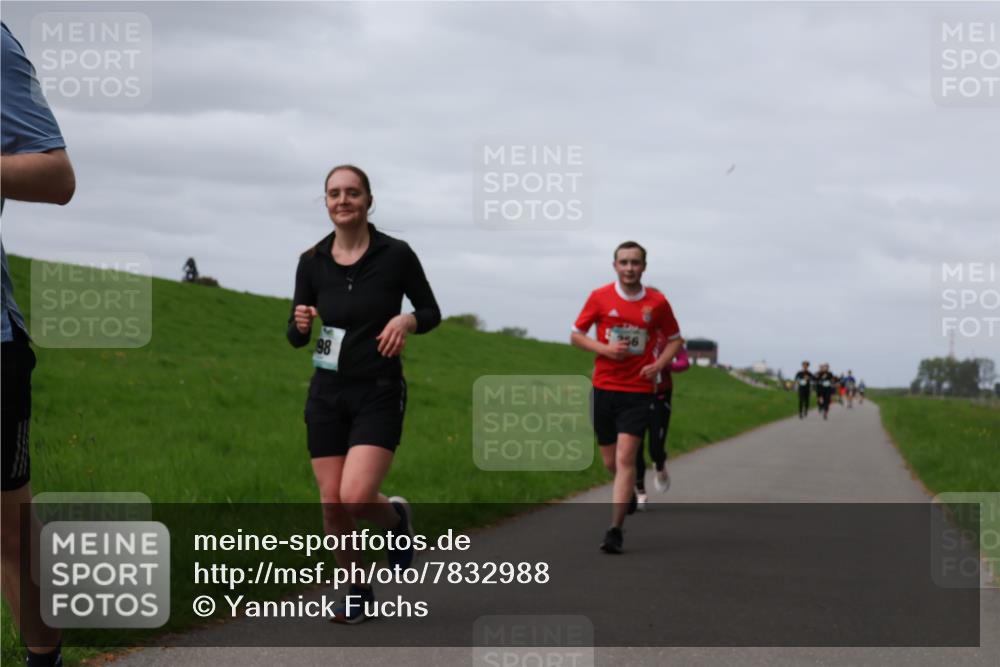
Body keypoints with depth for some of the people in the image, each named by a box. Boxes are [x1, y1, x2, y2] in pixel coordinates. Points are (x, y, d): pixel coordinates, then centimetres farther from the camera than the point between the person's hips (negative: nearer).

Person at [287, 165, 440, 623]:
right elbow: (295, 336, 6)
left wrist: (407, 319, -19)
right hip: (327, 393, 3)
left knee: (356, 497, -18)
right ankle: (357, 593, 22)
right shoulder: (312, 261, 1)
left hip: (379, 394, -3)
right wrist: (301, 324, -17)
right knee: (332, 504, 2)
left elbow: (431, 313, 3)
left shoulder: (396, 255, -8)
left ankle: (395, 517, 17)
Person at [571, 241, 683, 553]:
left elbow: (674, 339, 13)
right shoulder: (600, 297, 0)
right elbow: (576, 335, 7)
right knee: (611, 461, 9)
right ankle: (629, 492, 44)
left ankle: (615, 531, -14)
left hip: (638, 390, -2)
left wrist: (658, 365, -5)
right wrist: (604, 348, -11)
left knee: (625, 458, -13)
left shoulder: (657, 302, 0)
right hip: (604, 388, 2)